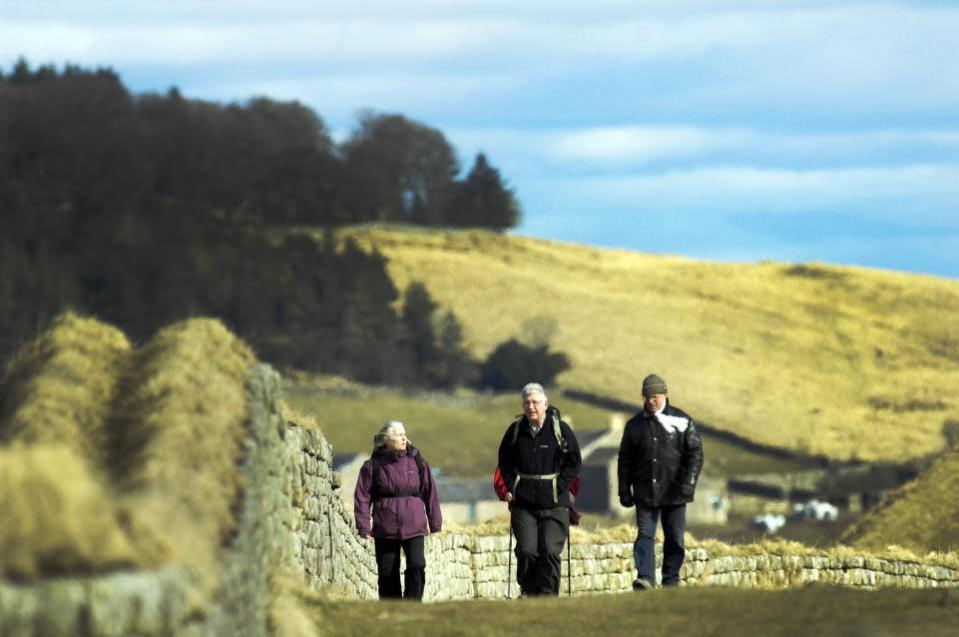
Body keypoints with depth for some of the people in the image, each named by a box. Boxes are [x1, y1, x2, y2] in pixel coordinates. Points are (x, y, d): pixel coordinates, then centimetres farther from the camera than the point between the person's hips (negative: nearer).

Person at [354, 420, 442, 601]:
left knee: (417, 566, -15)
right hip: (385, 530, 0)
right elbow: (362, 497, -2)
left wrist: (435, 523, 8)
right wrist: (363, 528, -6)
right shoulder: (373, 466, -2)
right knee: (387, 572, 5)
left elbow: (430, 491, 8)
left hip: (414, 528, 0)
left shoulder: (417, 461, 4)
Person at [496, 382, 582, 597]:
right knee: (526, 549, -7)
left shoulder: (560, 429, 0)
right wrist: (511, 486, 3)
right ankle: (527, 589, 11)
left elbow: (574, 461, 3)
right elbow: (505, 462, 16)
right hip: (523, 502, 1)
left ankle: (547, 593, 3)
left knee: (551, 551, -7)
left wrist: (559, 487, -6)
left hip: (554, 503, -1)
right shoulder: (516, 430, 6)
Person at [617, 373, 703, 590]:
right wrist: (624, 490, 6)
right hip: (645, 493, 1)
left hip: (674, 493, -1)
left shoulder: (682, 422, 1)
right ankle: (645, 578, -20)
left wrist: (688, 484, -12)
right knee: (645, 535, -12)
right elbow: (625, 459, 13)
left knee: (675, 539, 4)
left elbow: (695, 454, -1)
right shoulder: (635, 424, 8)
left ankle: (671, 582, 13)